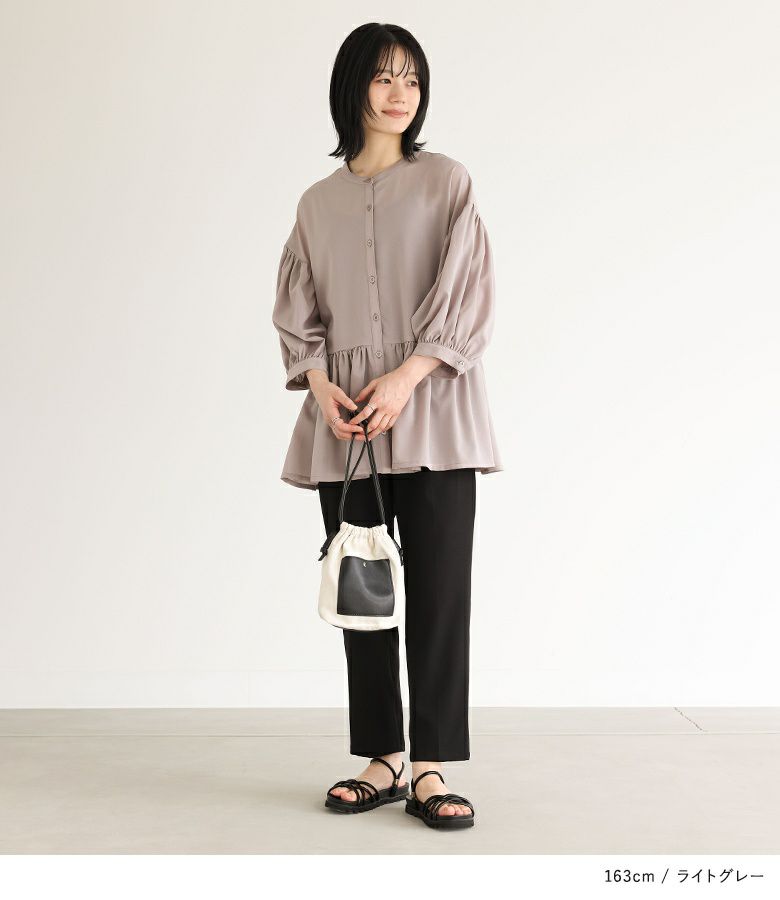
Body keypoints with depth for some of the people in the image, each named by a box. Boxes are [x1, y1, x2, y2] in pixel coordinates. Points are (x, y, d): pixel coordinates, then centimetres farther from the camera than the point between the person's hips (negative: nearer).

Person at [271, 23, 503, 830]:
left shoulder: (445, 181, 7)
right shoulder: (318, 203, 15)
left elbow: (465, 294, -2)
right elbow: (296, 312, 11)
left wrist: (405, 378, -14)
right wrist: (322, 386, -7)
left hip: (432, 413, -3)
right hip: (345, 422, 3)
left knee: (439, 590, -5)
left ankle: (431, 770, 1)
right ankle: (383, 762, 13)